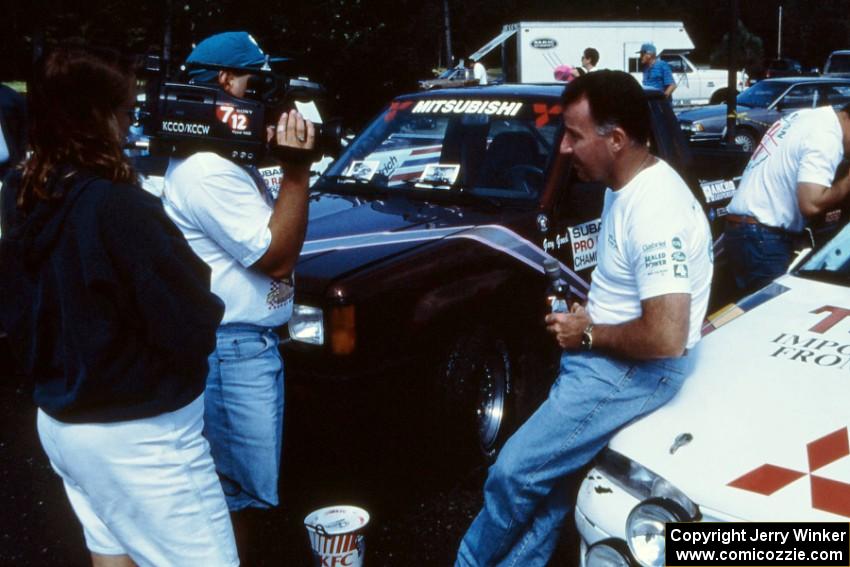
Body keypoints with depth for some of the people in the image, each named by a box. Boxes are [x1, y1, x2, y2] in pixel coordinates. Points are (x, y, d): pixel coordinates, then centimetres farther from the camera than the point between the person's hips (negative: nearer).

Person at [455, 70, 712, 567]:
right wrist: (586, 313, 5)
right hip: (603, 353, 10)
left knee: (515, 472, -6)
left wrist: (587, 334, -17)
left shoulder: (655, 210, -27)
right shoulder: (627, 185, 6)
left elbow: (665, 336, -32)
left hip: (637, 368, -10)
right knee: (547, 471, 11)